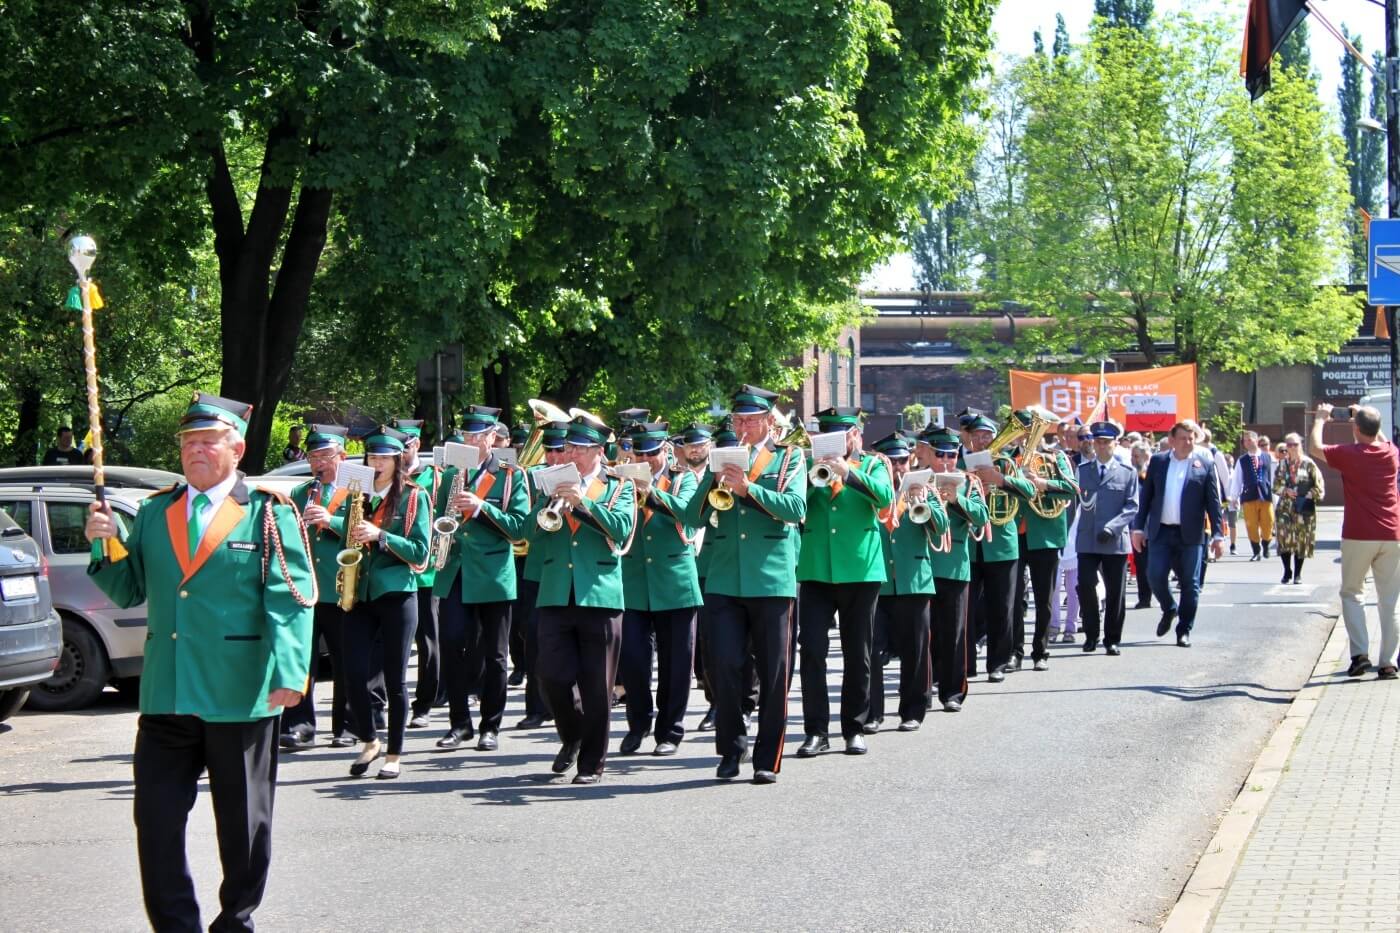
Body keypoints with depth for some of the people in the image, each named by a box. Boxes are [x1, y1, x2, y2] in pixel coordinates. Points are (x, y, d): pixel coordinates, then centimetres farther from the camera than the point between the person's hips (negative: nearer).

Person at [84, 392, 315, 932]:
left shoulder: (268, 514, -3)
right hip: (165, 699, 4)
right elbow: (128, 591, 15)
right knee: (156, 824, 1)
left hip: (240, 700, -4)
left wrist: (289, 673, -22)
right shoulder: (154, 513, 12)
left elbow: (290, 599, -10)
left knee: (242, 825, 9)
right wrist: (105, 547, -4)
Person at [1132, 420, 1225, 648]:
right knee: (1155, 576, -7)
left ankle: (1184, 630, 12)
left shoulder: (1205, 464, 2)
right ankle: (1169, 609, 22)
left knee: (1190, 584, 2)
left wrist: (1218, 535, -4)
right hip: (1161, 532, 1)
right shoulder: (1157, 462, 7)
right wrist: (1139, 527, 3)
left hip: (1190, 535, -1)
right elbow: (1145, 496, 9)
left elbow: (1213, 502, 1)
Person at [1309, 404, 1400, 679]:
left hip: (1358, 537, -3)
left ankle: (1360, 653, -4)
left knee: (1351, 593, 11)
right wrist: (1369, 420, 30)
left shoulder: (1349, 454, -10)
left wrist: (1320, 419, 17)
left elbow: (1314, 447, 4)